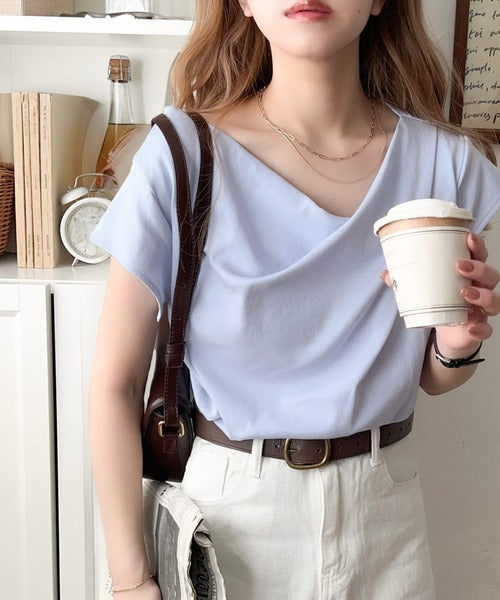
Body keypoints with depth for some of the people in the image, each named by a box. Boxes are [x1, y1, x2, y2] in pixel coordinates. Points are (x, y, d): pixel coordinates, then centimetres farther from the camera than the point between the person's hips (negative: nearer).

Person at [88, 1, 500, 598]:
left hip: (385, 504, 3)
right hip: (229, 501, -2)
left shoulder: (447, 160, -8)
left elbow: (428, 376, 5)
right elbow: (116, 384, -12)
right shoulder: (183, 157, -17)